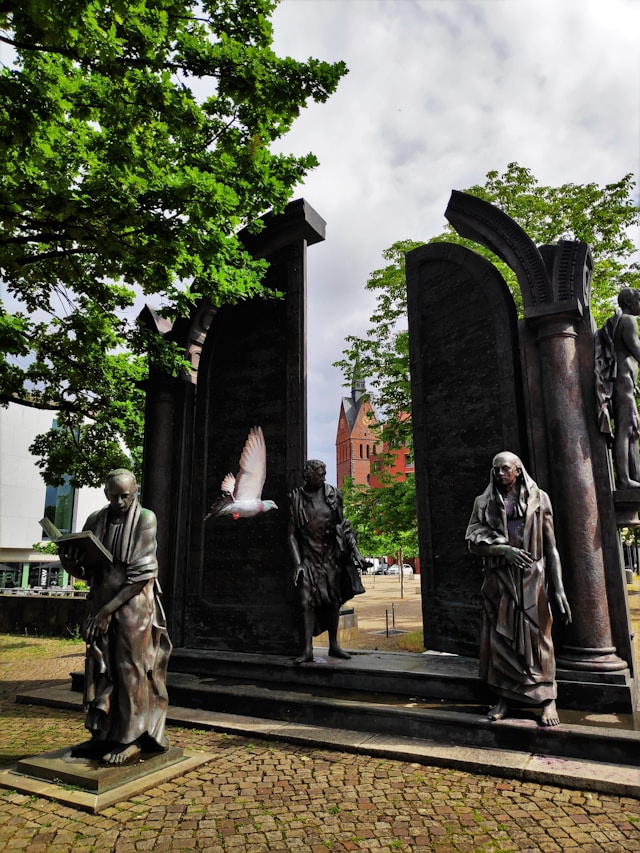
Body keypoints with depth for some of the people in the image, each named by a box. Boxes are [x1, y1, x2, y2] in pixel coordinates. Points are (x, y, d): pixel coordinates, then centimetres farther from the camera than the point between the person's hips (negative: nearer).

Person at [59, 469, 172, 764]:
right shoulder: (95, 520, 4)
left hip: (134, 605, -5)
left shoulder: (145, 519, -10)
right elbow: (84, 570, 8)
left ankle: (132, 738, 13)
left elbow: (142, 574, -14)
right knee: (100, 668, 9)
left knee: (130, 668, 1)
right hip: (101, 604, 5)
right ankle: (103, 735, 22)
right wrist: (68, 560, -15)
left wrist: (109, 610, -14)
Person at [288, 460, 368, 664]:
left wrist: (356, 553, 0)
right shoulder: (296, 498, -4)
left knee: (333, 599, 8)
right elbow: (292, 534, -2)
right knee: (307, 600, -7)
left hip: (331, 555, 2)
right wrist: (297, 563, -8)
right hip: (308, 555, -2)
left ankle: (334, 645, 20)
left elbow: (343, 526, 6)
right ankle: (308, 649, 0)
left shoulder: (332, 494, 0)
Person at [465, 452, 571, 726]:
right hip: (498, 578, 1)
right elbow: (473, 540, 0)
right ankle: (505, 697, 16)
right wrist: (503, 550, -18)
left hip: (532, 577, -1)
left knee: (536, 634, 0)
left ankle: (547, 698, 13)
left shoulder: (538, 498, 5)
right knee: (500, 636, 4)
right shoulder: (484, 502, 7)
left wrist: (558, 589, -4)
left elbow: (551, 546, 2)